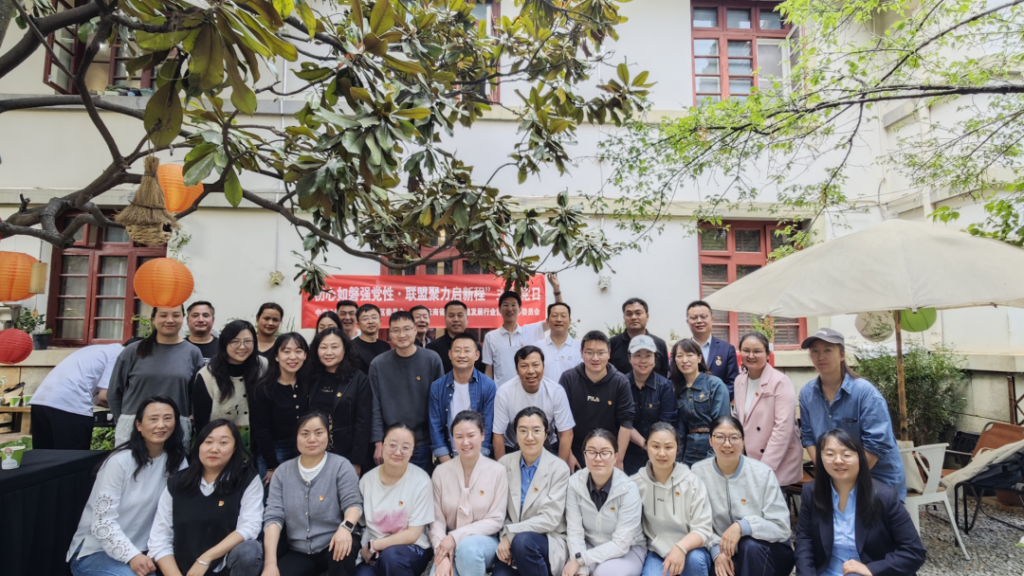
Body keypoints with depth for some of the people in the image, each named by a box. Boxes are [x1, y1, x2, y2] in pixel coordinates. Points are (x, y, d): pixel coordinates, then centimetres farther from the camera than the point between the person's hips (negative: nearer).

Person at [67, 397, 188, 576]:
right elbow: (103, 521, -18)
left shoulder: (177, 461, -2)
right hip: (95, 551, -4)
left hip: (142, 550, 4)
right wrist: (132, 556, -28)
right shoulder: (120, 461, -15)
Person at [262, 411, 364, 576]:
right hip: (298, 552, 3)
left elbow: (353, 503, -12)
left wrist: (346, 527, -36)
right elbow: (273, 516, -3)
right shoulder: (283, 471, 4)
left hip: (332, 546, -3)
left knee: (343, 552, -35)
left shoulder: (341, 465, -5)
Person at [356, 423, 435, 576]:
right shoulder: (367, 479, -1)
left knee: (391, 555, -33)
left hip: (411, 550, -1)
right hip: (372, 555, 2)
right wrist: (366, 549, -10)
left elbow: (412, 535, -11)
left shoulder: (420, 480, -12)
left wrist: (373, 545, -12)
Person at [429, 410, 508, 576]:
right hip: (450, 544, 2)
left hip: (485, 541, -2)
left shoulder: (497, 471, -7)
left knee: (468, 546, -35)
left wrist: (455, 536, -15)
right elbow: (437, 520, -2)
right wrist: (443, 557, -17)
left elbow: (496, 520, -7)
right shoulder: (441, 472, -1)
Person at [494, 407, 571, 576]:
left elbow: (550, 519, -13)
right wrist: (505, 537, -16)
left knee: (522, 540, -33)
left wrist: (511, 533, -18)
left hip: (548, 541, -1)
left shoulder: (559, 468, -8)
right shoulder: (504, 463, 2)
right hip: (511, 543, 1)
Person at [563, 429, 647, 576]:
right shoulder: (575, 483, -13)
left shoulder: (629, 489, -22)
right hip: (590, 546, 2)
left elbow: (621, 544, -22)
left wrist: (580, 560, -26)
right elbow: (575, 532, -13)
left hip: (628, 550, -2)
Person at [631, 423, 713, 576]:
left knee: (695, 559, -31)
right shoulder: (637, 483, -5)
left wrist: (681, 548, -28)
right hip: (656, 553, 0)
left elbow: (703, 529, -11)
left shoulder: (692, 482, -8)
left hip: (689, 549, 1)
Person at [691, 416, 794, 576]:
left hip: (769, 553, -1)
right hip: (726, 553, 1)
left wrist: (742, 526, -27)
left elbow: (781, 527, -14)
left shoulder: (763, 474, -13)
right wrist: (717, 550, -23)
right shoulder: (699, 471, -8)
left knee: (750, 545, -33)